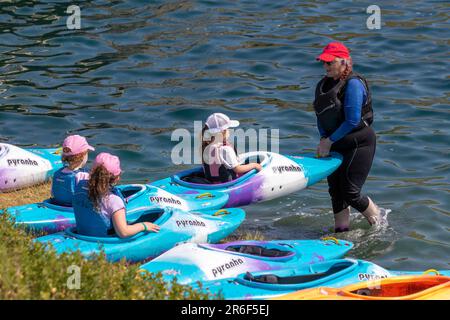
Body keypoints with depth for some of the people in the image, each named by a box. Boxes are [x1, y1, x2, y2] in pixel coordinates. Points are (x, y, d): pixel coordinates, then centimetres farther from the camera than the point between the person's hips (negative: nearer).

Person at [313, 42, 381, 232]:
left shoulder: (353, 84, -19)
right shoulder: (323, 85, 6)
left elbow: (352, 121, -23)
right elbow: (321, 118, 11)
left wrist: (329, 141, -17)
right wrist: (323, 140, -6)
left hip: (359, 143, -8)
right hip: (337, 145, 8)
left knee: (350, 193, -7)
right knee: (335, 191, 10)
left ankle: (378, 222, 18)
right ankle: (341, 231, 23)